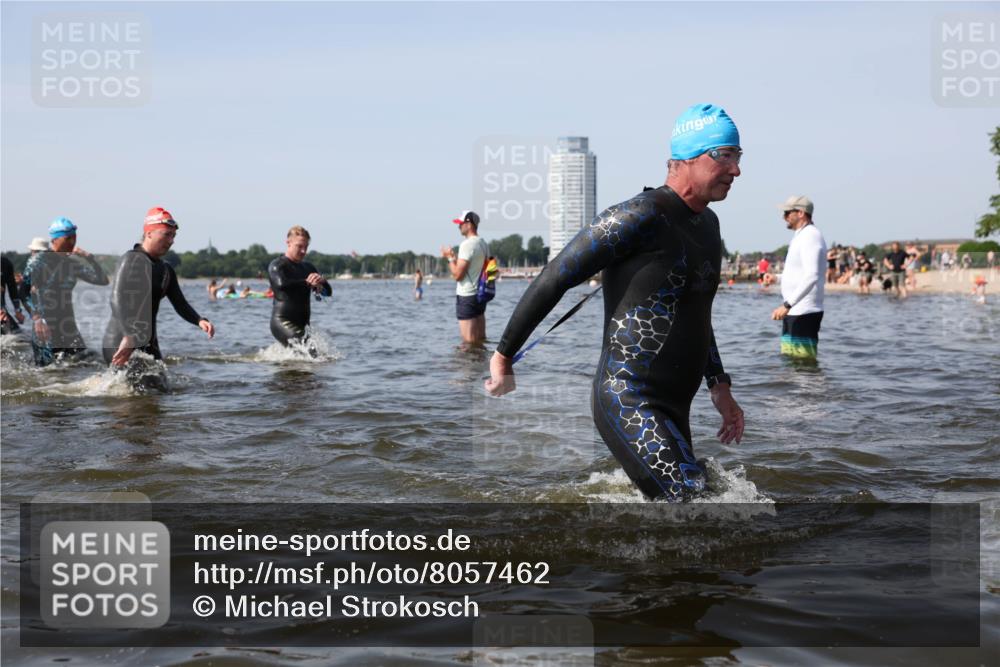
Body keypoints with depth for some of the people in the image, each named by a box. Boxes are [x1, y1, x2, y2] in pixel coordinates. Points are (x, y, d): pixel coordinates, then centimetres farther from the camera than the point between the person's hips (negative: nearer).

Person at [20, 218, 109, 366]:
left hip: (68, 326, 6)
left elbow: (103, 280, 10)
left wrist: (90, 259, -2)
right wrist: (36, 316, -26)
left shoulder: (73, 262, 11)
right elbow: (24, 292, -15)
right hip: (45, 327, -6)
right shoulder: (39, 260, -6)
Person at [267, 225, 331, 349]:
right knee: (309, 349, -26)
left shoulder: (308, 268, 17)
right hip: (282, 321, -7)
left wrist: (321, 281, -13)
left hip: (301, 324, 7)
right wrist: (307, 283, -22)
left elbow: (328, 291, 9)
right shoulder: (277, 266, -2)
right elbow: (282, 283, -26)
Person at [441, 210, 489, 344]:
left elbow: (457, 274, -19)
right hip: (480, 294, 9)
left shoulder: (467, 244, -16)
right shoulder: (483, 244, 12)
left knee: (469, 342, -5)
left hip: (466, 297, -9)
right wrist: (455, 257, 18)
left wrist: (450, 257, -4)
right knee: (481, 340, 12)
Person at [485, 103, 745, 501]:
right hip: (629, 405, -9)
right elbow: (553, 280, -12)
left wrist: (718, 386, 20)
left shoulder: (708, 225, 14)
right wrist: (504, 357, -7)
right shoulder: (641, 217, -16)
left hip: (673, 409, 10)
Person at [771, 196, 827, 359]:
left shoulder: (810, 236, -13)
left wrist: (787, 304, -30)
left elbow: (811, 277, -26)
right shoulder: (801, 237, 19)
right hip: (795, 313, 11)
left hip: (804, 313, -11)